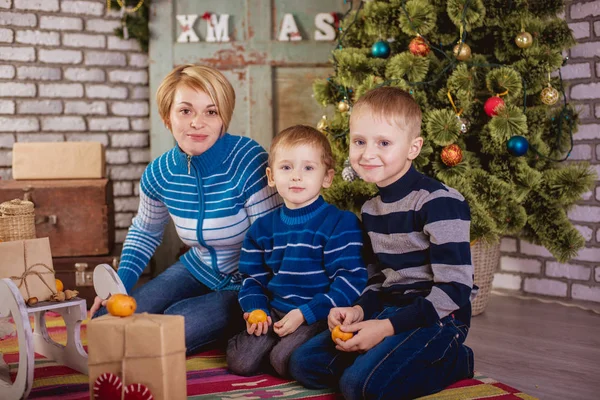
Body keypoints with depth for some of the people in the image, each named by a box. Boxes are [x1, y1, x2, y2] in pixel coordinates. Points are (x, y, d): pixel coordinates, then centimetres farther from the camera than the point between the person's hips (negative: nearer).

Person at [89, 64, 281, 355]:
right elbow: (144, 231, 12)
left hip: (245, 283, -6)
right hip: (198, 271, 6)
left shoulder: (248, 161, -26)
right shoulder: (159, 173, -8)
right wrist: (119, 284, 1)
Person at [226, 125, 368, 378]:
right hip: (275, 313, 5)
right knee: (239, 362, -12)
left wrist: (305, 314, -18)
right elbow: (253, 277, 17)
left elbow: (350, 279, -14)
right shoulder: (262, 228, 10)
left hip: (320, 316, -5)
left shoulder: (341, 224, -8)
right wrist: (256, 310, -4)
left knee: (285, 359, -27)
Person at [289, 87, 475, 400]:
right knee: (303, 364, -1)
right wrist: (359, 310, -4)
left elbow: (454, 288, -20)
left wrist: (387, 327, -20)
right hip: (389, 310, 8)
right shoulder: (371, 209, 9)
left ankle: (453, 361, -5)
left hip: (436, 318, -7)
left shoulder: (438, 202, -17)